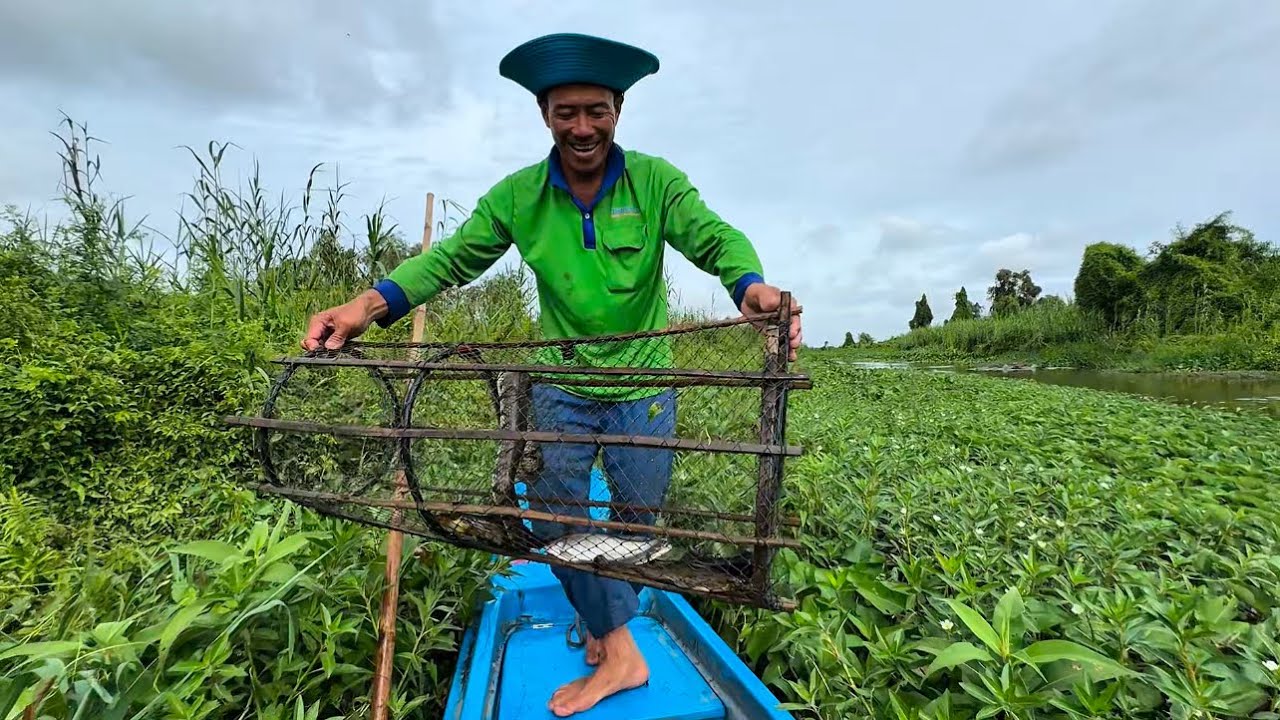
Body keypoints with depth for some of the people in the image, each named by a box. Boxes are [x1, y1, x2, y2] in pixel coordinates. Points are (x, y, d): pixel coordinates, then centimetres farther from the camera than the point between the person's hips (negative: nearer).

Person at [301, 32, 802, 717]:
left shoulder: (655, 180, -8)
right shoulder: (518, 195, -3)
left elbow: (715, 238, -19)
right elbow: (453, 257, -3)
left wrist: (752, 285, -42)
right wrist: (373, 302, -18)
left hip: (644, 387, -1)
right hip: (561, 387, 2)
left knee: (638, 518, 13)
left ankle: (607, 623, 41)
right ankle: (619, 652, 26)